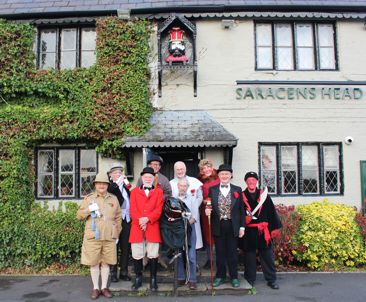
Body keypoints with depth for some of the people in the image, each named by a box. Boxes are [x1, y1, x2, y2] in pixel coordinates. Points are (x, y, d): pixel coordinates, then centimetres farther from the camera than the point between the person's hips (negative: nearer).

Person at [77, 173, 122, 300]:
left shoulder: (114, 199, 8)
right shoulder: (88, 198, 5)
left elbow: (118, 218, 12)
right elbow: (79, 215, 5)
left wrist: (117, 234, 9)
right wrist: (89, 210, -13)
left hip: (109, 237, 1)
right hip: (92, 236, -1)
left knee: (106, 263, 8)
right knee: (94, 263, 5)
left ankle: (104, 287, 20)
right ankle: (95, 288, 18)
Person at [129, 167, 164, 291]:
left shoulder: (159, 191, 7)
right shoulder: (134, 191, 10)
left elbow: (159, 209, -2)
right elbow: (132, 209, 1)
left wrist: (147, 219, -15)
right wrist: (139, 220, -14)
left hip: (153, 227, -1)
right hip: (137, 227, 1)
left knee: (153, 255, 3)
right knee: (137, 255, 7)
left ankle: (153, 279, 15)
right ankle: (138, 278, 21)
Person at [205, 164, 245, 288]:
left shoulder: (237, 190, 5)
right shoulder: (212, 190, 5)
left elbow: (241, 210, 5)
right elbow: (209, 207, 7)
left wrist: (242, 227, 1)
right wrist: (207, 210, -17)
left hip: (232, 226, 0)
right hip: (218, 226, 1)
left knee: (232, 252, 7)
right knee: (220, 252, 9)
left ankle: (234, 277, 20)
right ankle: (220, 276, 22)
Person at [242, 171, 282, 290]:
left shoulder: (263, 195, 5)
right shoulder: (242, 196, 1)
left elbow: (272, 212, 5)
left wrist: (275, 227, 1)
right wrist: (244, 219, -16)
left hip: (263, 231, 1)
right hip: (249, 232, -1)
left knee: (268, 256, 6)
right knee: (249, 256, 9)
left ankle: (271, 279, 18)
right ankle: (250, 279, 22)